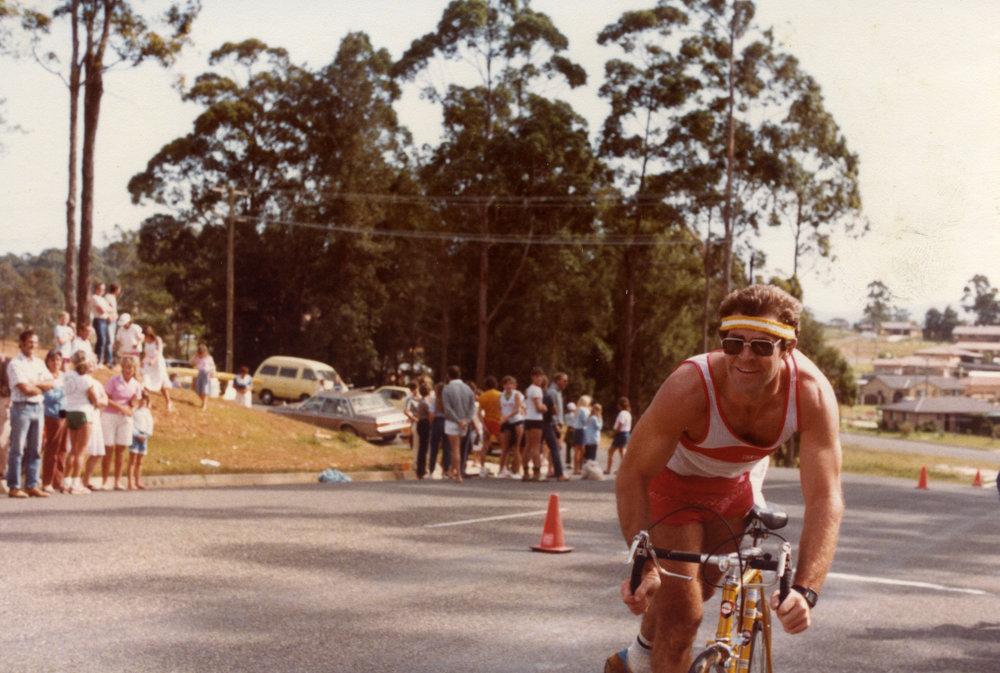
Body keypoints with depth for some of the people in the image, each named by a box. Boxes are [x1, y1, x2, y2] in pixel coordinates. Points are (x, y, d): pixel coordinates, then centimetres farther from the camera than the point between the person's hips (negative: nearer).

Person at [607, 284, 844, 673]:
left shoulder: (813, 394, -35)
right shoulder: (688, 389, -41)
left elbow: (825, 498, -36)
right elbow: (632, 476, -29)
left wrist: (805, 590, -47)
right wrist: (644, 566, -37)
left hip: (738, 483, 4)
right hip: (674, 480, -4)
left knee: (701, 587, 21)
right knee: (681, 617, -11)